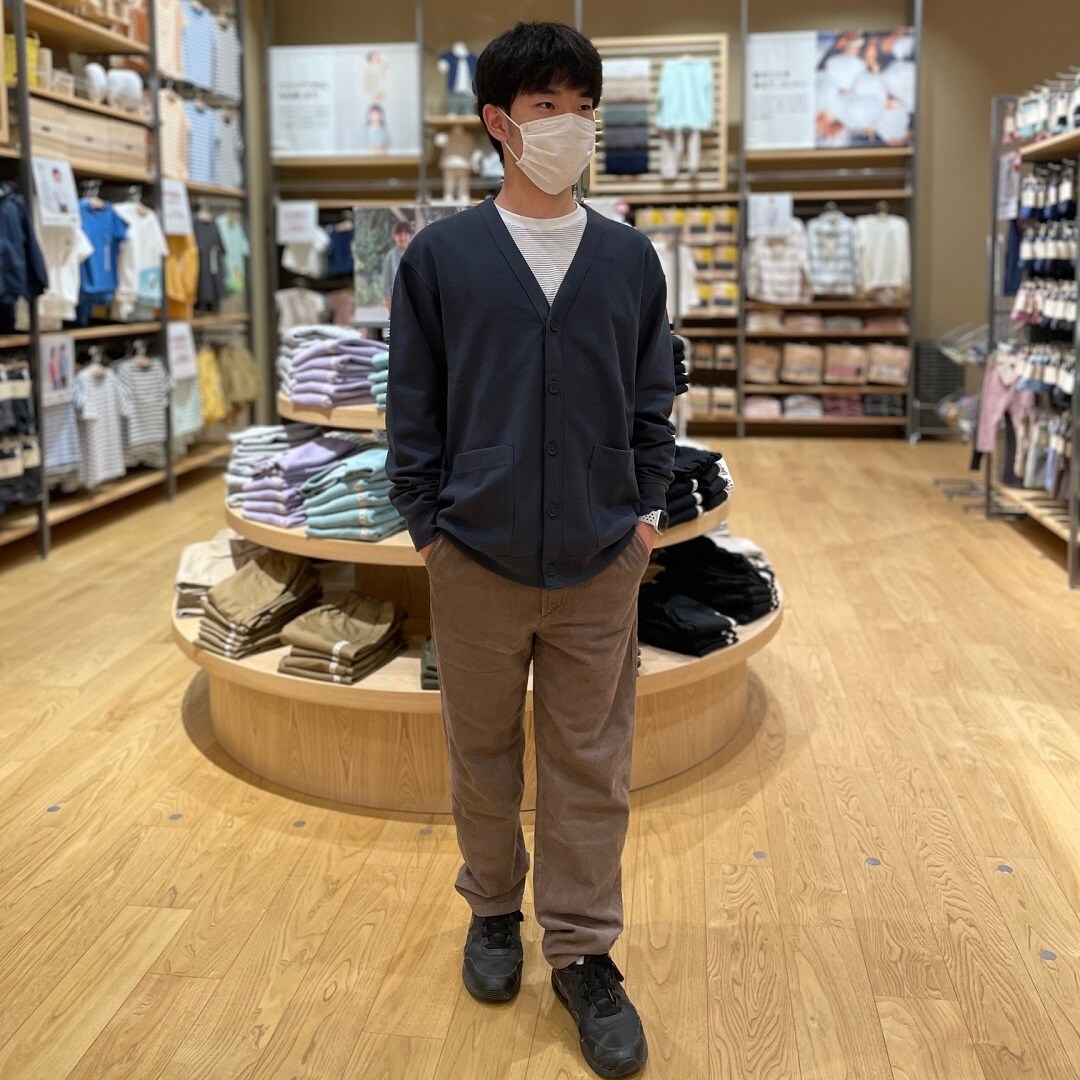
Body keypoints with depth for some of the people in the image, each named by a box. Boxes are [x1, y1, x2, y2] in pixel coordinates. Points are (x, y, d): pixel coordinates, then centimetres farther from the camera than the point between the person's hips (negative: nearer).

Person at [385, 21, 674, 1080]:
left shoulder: (630, 258, 4)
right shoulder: (439, 257, -1)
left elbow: (652, 405, 9)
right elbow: (412, 409, 1)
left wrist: (646, 512, 2)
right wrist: (427, 526, -3)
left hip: (601, 565, 1)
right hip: (476, 560, -1)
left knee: (592, 769, 8)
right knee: (482, 754, 14)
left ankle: (583, 952, 24)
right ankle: (494, 909, 37)